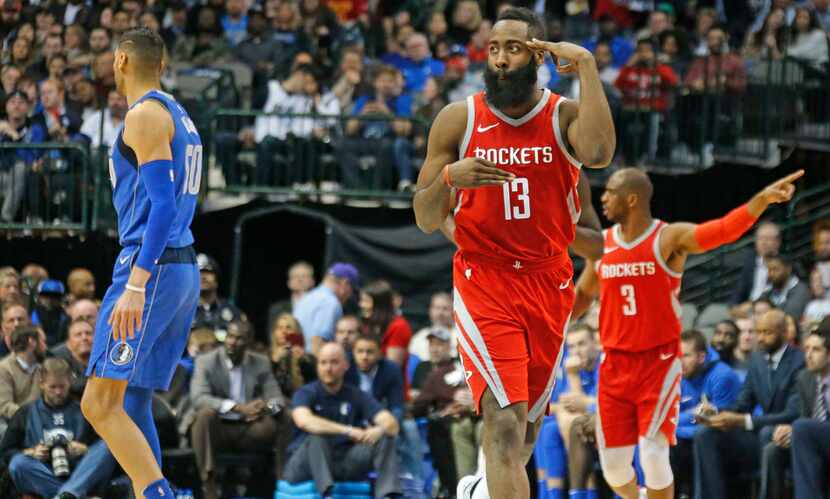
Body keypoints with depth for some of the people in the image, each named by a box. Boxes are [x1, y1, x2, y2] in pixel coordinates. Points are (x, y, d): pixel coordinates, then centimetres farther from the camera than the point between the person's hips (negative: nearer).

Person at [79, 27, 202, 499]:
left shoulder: (145, 115, -10)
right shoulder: (181, 118, 19)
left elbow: (163, 204, -19)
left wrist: (135, 285, -25)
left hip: (151, 267, -9)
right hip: (185, 268, 9)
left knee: (99, 403, -11)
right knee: (134, 403, 11)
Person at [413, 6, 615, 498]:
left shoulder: (565, 115, -2)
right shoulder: (458, 119, -1)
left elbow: (598, 153, -27)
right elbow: (426, 220, 2)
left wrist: (586, 65, -24)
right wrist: (448, 177, -19)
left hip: (549, 285, 2)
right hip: (483, 280, -2)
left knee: (529, 421, 14)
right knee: (506, 420, -19)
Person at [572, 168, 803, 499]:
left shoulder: (670, 239, -10)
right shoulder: (602, 244, 5)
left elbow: (725, 229, -26)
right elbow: (583, 294, 21)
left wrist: (762, 199, -43)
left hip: (660, 362, -4)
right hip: (615, 363, 4)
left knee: (653, 455, -14)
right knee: (613, 463, 3)